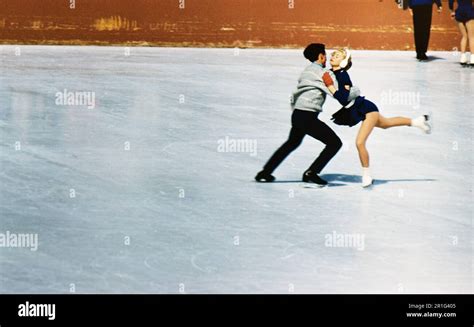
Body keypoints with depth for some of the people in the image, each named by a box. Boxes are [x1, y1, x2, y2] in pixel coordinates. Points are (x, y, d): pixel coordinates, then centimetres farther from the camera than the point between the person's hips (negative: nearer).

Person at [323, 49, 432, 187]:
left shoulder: (342, 75, -25)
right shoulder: (331, 74, -2)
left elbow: (343, 99, -32)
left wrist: (331, 88, -36)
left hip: (366, 109, -10)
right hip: (356, 112, 10)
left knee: (360, 142, -18)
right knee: (386, 123, 31)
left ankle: (366, 176, 0)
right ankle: (418, 121, 52)